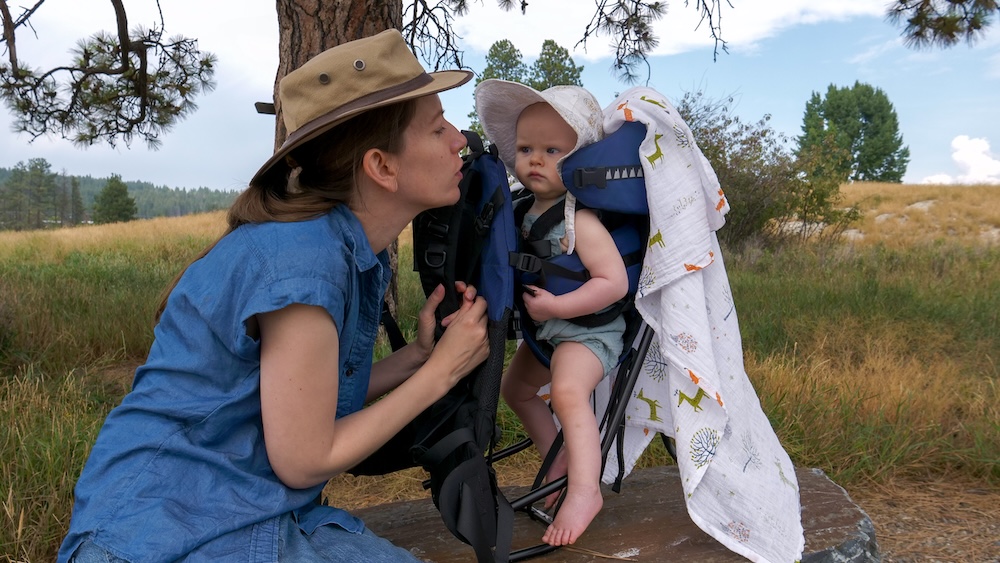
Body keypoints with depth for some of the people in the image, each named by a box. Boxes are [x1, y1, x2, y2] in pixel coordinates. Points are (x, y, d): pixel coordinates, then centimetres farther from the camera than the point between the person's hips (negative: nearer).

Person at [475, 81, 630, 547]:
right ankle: (559, 456, 38)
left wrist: (555, 306, -30)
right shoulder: (528, 212, 1)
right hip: (545, 331, 10)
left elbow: (614, 282, -29)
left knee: (568, 390, -33)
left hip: (586, 329, -10)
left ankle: (584, 489, -26)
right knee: (515, 388, 22)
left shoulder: (580, 220, -24)